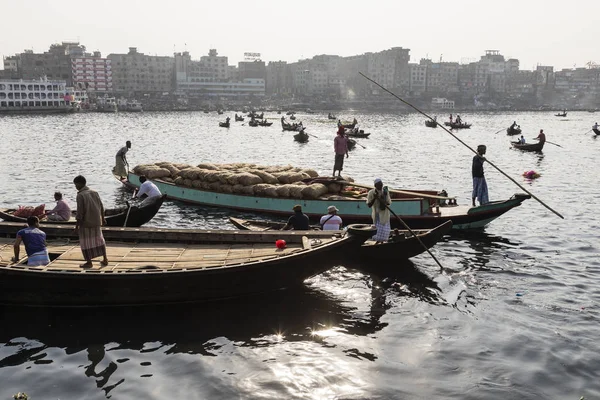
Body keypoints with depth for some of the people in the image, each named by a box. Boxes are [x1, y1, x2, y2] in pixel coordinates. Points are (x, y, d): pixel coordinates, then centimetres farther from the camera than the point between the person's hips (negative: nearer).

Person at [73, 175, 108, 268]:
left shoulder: (80, 195, -15)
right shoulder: (94, 192, 4)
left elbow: (80, 212, -17)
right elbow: (101, 207, 10)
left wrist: (77, 225, -11)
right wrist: (103, 219, 21)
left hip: (86, 223, -6)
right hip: (97, 222, 7)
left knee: (86, 242, 6)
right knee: (98, 239, 17)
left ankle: (89, 262, 11)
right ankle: (105, 259, 20)